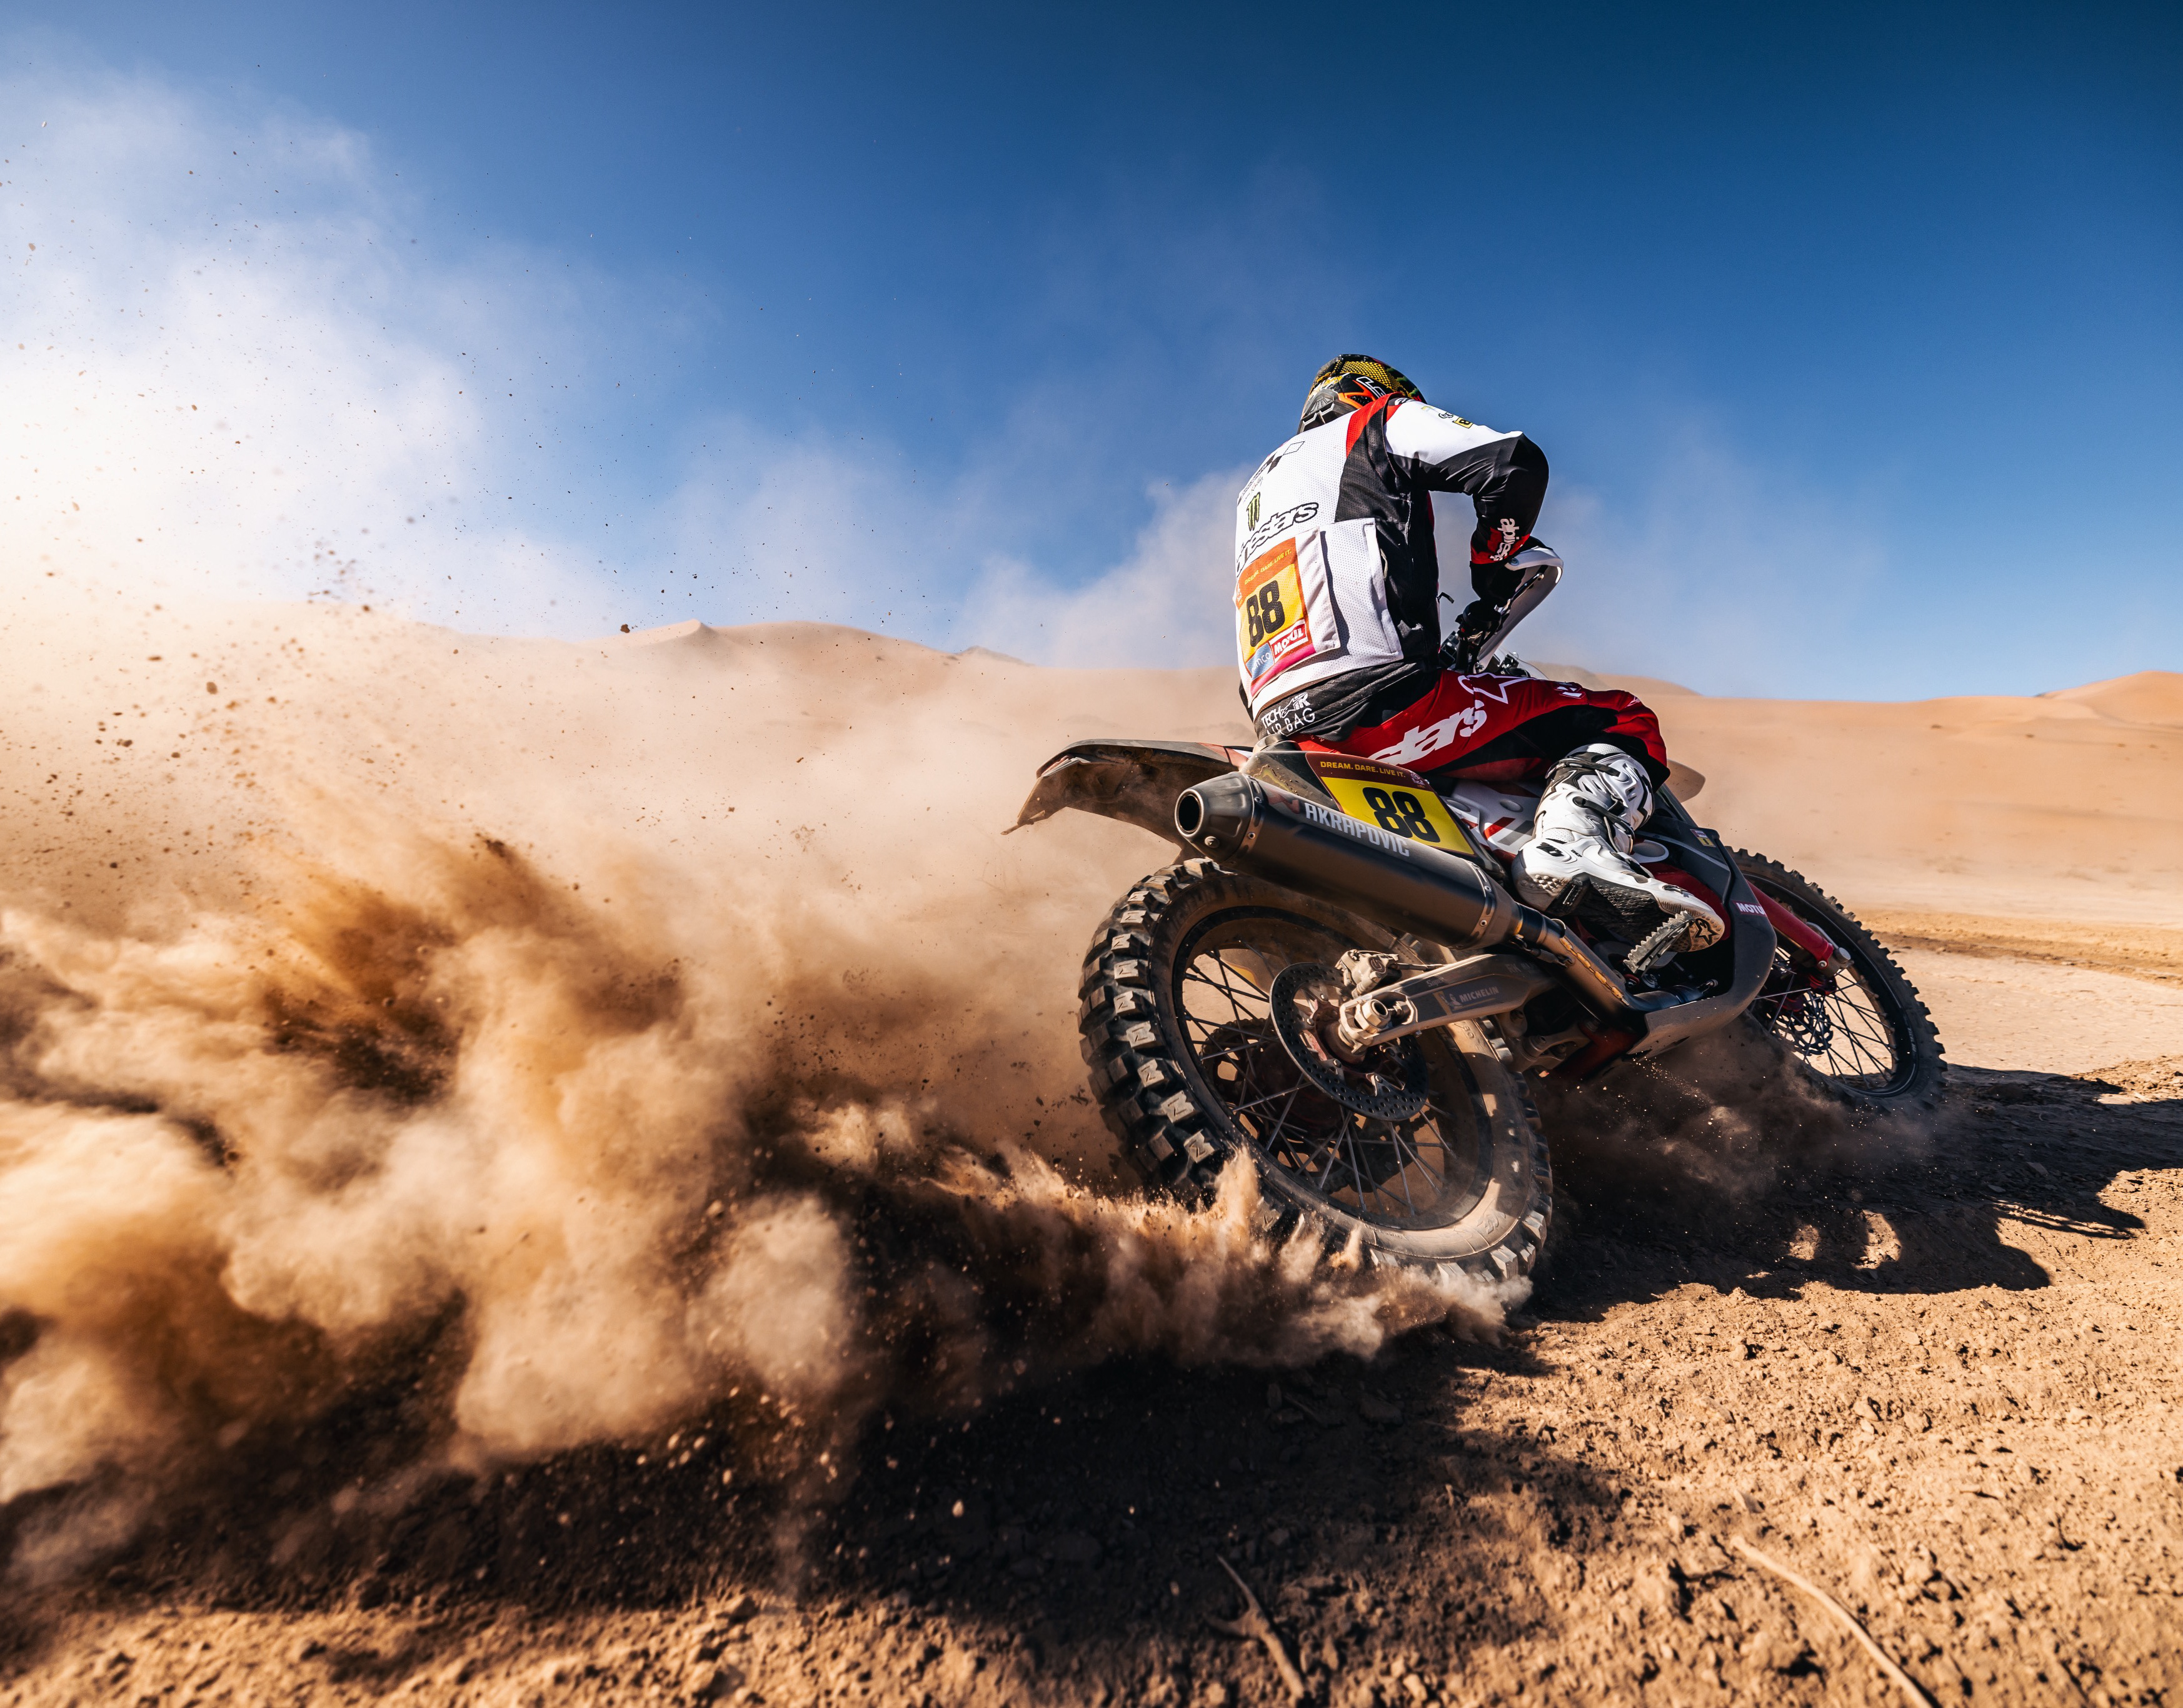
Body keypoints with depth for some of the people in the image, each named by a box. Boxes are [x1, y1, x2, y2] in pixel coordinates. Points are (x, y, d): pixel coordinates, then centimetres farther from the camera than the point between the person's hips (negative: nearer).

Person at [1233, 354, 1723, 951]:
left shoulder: (1256, 487, 34)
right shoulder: (1379, 421, 14)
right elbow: (1516, 462, -1)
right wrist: (1493, 587, 12)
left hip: (1285, 728, 8)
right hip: (1377, 698, -8)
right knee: (1622, 722, 0)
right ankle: (1573, 844, -27)